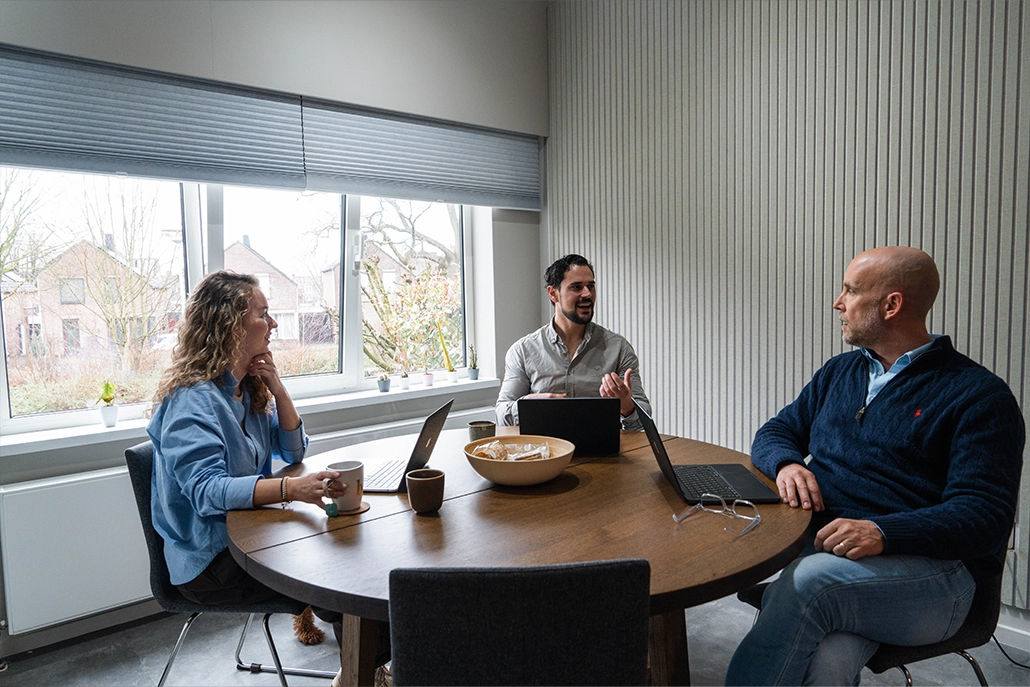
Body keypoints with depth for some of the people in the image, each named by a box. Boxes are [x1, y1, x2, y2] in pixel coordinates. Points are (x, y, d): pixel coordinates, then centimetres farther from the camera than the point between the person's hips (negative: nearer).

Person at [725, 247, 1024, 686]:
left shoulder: (979, 395, 1)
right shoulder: (839, 372, 20)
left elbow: (986, 514, -8)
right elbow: (775, 432, 22)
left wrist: (882, 533, -24)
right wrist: (786, 463, -3)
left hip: (929, 571, -3)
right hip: (817, 548, 3)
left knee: (810, 578, -35)